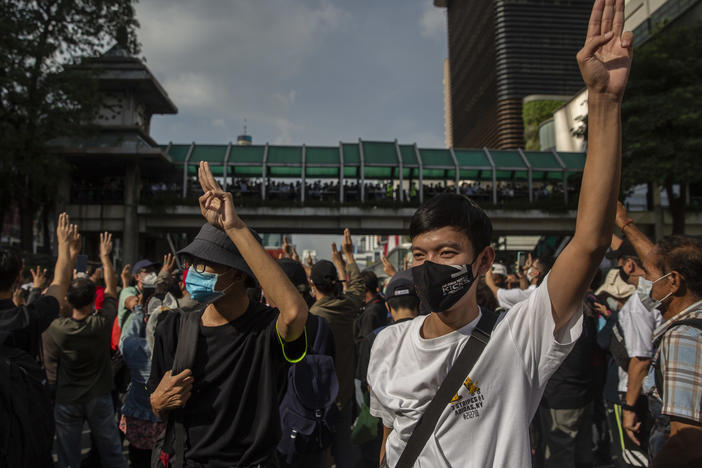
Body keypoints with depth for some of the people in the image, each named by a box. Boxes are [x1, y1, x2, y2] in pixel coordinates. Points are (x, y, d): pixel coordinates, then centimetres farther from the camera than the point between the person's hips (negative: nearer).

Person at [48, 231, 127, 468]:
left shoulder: (58, 328, -19)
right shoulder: (102, 323, -19)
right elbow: (111, 288, -4)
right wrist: (105, 256, 8)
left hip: (67, 400, 0)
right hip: (99, 397, 0)